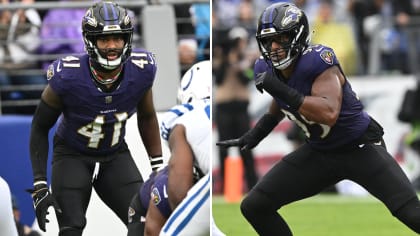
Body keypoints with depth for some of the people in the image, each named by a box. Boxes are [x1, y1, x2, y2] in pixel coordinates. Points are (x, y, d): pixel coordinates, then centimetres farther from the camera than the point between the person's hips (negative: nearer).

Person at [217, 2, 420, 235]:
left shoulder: (316, 61, -26)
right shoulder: (267, 70, -5)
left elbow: (329, 114, -40)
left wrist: (282, 90, -40)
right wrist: (254, 135, 11)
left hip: (361, 149, -7)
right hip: (319, 152, 7)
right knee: (254, 207, -2)